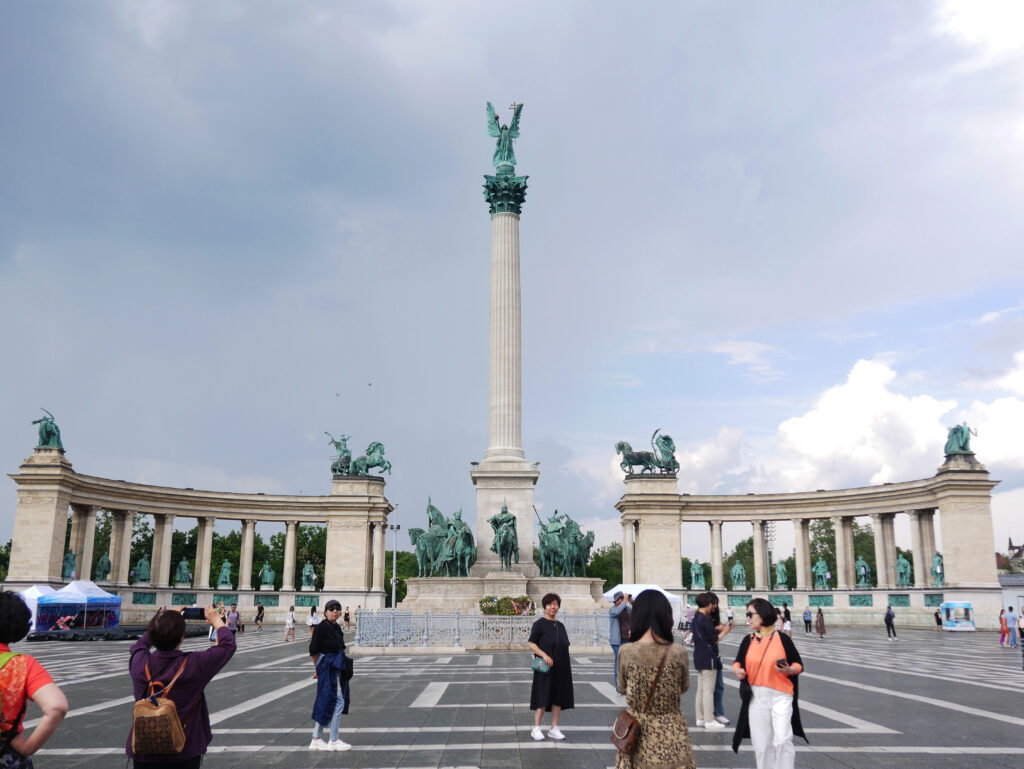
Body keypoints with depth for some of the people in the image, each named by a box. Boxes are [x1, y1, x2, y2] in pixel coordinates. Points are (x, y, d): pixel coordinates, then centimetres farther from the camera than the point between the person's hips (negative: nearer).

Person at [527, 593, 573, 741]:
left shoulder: (560, 626, 13)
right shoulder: (539, 624, -5)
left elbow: (565, 646, 17)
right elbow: (530, 643, -9)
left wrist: (567, 666, 10)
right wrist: (544, 655, -21)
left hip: (561, 668, 6)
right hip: (545, 668, -6)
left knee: (558, 698, 7)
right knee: (543, 698, -3)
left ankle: (554, 729, 15)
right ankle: (536, 729, 7)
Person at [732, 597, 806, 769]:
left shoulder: (782, 639, -5)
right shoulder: (748, 641, 4)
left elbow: (799, 665, 1)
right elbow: (738, 662, 15)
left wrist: (790, 670, -19)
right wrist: (737, 669, -7)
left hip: (780, 696, -3)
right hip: (756, 698, 3)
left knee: (782, 740, -14)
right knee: (761, 743, 9)